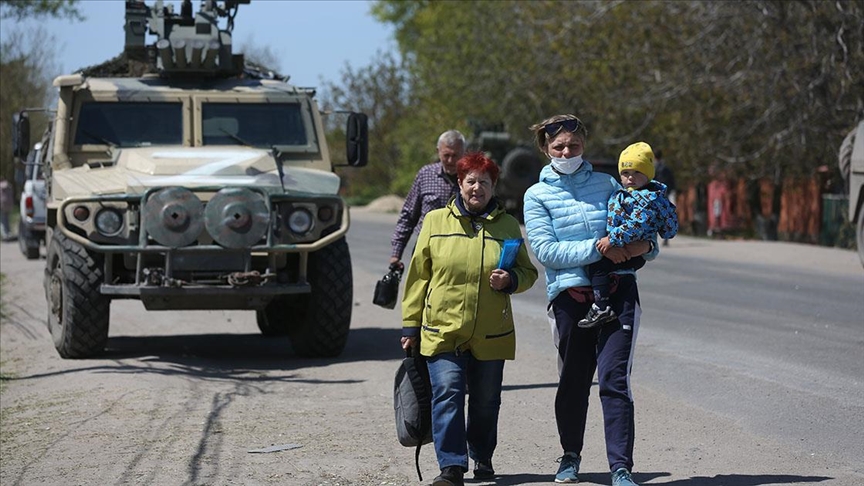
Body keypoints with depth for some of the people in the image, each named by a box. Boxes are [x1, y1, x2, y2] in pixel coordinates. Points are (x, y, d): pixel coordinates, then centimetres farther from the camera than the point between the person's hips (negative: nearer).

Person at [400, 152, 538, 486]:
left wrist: (511, 279, -9)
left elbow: (528, 272, 15)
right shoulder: (435, 221, 5)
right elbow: (418, 275, 7)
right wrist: (410, 325, 5)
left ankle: (482, 459, 31)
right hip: (442, 330, -1)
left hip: (491, 334, 2)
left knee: (486, 402, 10)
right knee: (447, 395, -13)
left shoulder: (507, 226, 8)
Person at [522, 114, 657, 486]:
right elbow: (546, 251, -6)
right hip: (570, 294, 0)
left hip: (617, 291, 0)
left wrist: (645, 246, -7)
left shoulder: (606, 184, 13)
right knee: (573, 382, 9)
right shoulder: (537, 196, 6)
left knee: (614, 380, -9)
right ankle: (570, 455, 30)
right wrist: (598, 249, -14)